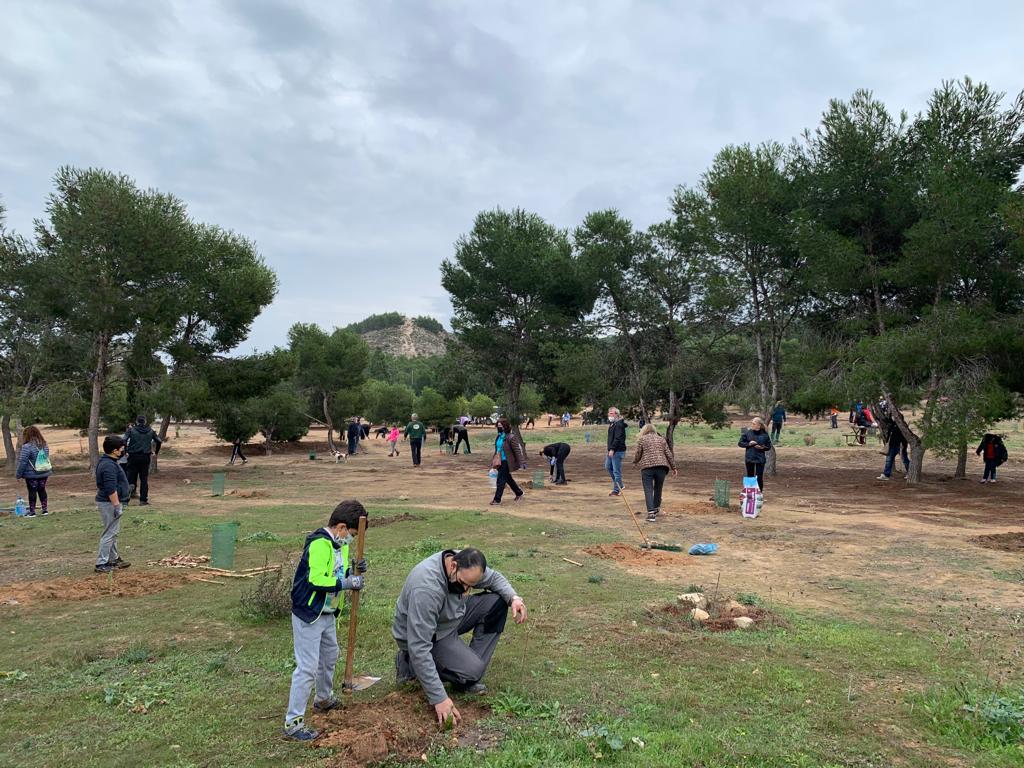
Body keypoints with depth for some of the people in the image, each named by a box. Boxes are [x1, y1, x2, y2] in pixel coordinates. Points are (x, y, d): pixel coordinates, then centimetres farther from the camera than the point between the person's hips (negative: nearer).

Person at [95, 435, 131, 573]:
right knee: (109, 533, -4)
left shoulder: (105, 461, 11)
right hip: (110, 503, -11)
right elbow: (111, 489, -26)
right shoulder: (109, 466, -23)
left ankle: (114, 559, 29)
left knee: (113, 532, 19)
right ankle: (101, 564, 0)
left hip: (106, 501, 11)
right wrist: (116, 506, -22)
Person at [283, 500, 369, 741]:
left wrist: (354, 571, -4)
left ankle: (324, 700, 47)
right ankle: (293, 722, 5)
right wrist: (346, 583, -26)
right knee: (307, 667, -5)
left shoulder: (340, 544, 6)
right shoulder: (319, 544, -24)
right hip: (308, 615, -10)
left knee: (330, 657, 25)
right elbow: (316, 580, -32)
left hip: (327, 614, 10)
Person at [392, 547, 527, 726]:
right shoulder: (426, 588, -39)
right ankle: (410, 665, -1)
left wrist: (514, 597, -18)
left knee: (497, 601, -7)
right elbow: (419, 647, -38)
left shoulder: (466, 566, -16)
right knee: (472, 671, -23)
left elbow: (494, 578, 3)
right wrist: (439, 698, -36)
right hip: (417, 635, -8)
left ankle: (467, 680, -1)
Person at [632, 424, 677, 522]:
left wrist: (635, 463, 25)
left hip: (647, 467, -3)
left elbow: (638, 454, 5)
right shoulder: (661, 439, 17)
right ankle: (656, 508, 32)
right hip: (661, 466, 3)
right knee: (658, 488, 18)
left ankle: (651, 513, -16)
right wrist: (673, 468, 19)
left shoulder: (641, 439, 8)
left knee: (648, 490, -4)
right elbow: (669, 454, 13)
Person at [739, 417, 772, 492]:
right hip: (749, 458, 1)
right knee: (750, 477, 10)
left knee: (759, 477, -1)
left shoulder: (765, 434, -4)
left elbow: (769, 447, 6)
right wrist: (748, 444, -12)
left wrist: (763, 447, -14)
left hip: (760, 459, -1)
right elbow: (740, 443, 4)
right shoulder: (747, 433, -3)